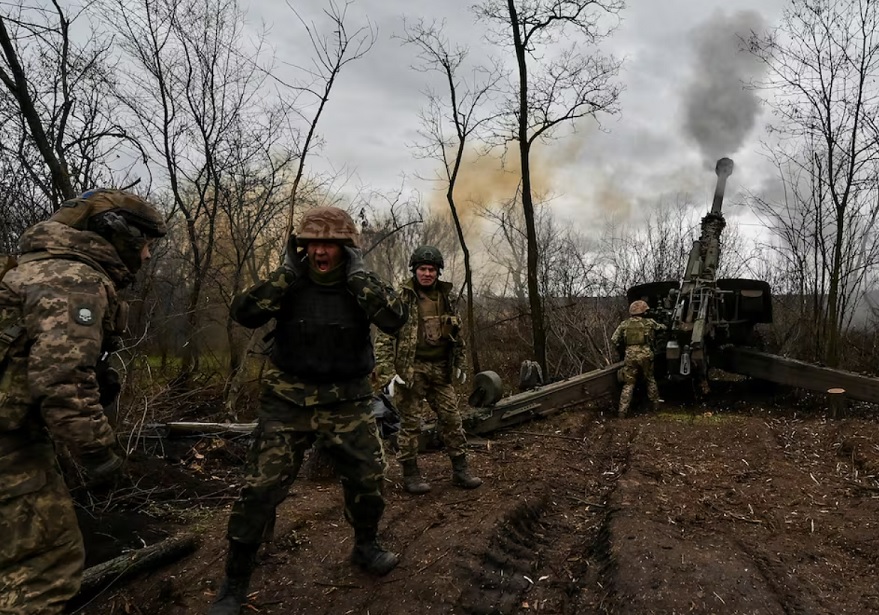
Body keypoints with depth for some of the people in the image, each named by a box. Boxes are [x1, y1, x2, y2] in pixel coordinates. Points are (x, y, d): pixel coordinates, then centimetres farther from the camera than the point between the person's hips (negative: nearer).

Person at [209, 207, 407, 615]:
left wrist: (357, 274, -23)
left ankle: (366, 547, 34)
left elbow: (395, 319, -23)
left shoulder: (362, 286, -5)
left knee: (368, 477, 5)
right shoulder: (291, 282, -4)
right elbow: (244, 314, -17)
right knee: (260, 488, -3)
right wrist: (287, 272, -21)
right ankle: (235, 582, 15)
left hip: (346, 402, 1)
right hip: (288, 401, -1)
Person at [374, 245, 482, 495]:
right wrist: (387, 372, -17)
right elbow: (384, 336, -11)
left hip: (440, 370, 5)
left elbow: (457, 334, 19)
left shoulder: (446, 297, 9)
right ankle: (410, 474, 17)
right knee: (410, 423, 3)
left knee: (452, 418, 8)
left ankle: (460, 470, 19)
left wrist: (461, 364, 17)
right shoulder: (401, 297, -8)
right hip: (410, 369, -5)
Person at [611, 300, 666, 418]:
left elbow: (614, 340, 3)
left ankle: (622, 410, -1)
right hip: (645, 355, 0)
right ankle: (655, 402, 35)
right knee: (650, 380, 23)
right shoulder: (649, 322, 4)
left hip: (630, 356, 0)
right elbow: (661, 327, 23)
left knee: (629, 384, 6)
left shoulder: (624, 324, 5)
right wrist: (664, 326, 46)